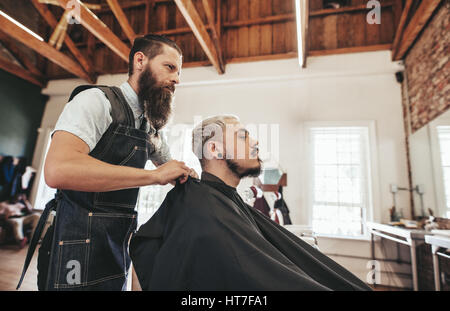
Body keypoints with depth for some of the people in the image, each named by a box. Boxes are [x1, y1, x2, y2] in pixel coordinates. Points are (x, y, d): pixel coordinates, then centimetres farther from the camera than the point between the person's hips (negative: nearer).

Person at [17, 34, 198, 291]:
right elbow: (58, 170, -30)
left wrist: (192, 179, 3)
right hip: (78, 250, -7)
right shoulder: (97, 100, -14)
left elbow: (172, 170, 24)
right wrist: (155, 176, -27)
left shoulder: (152, 127, 10)